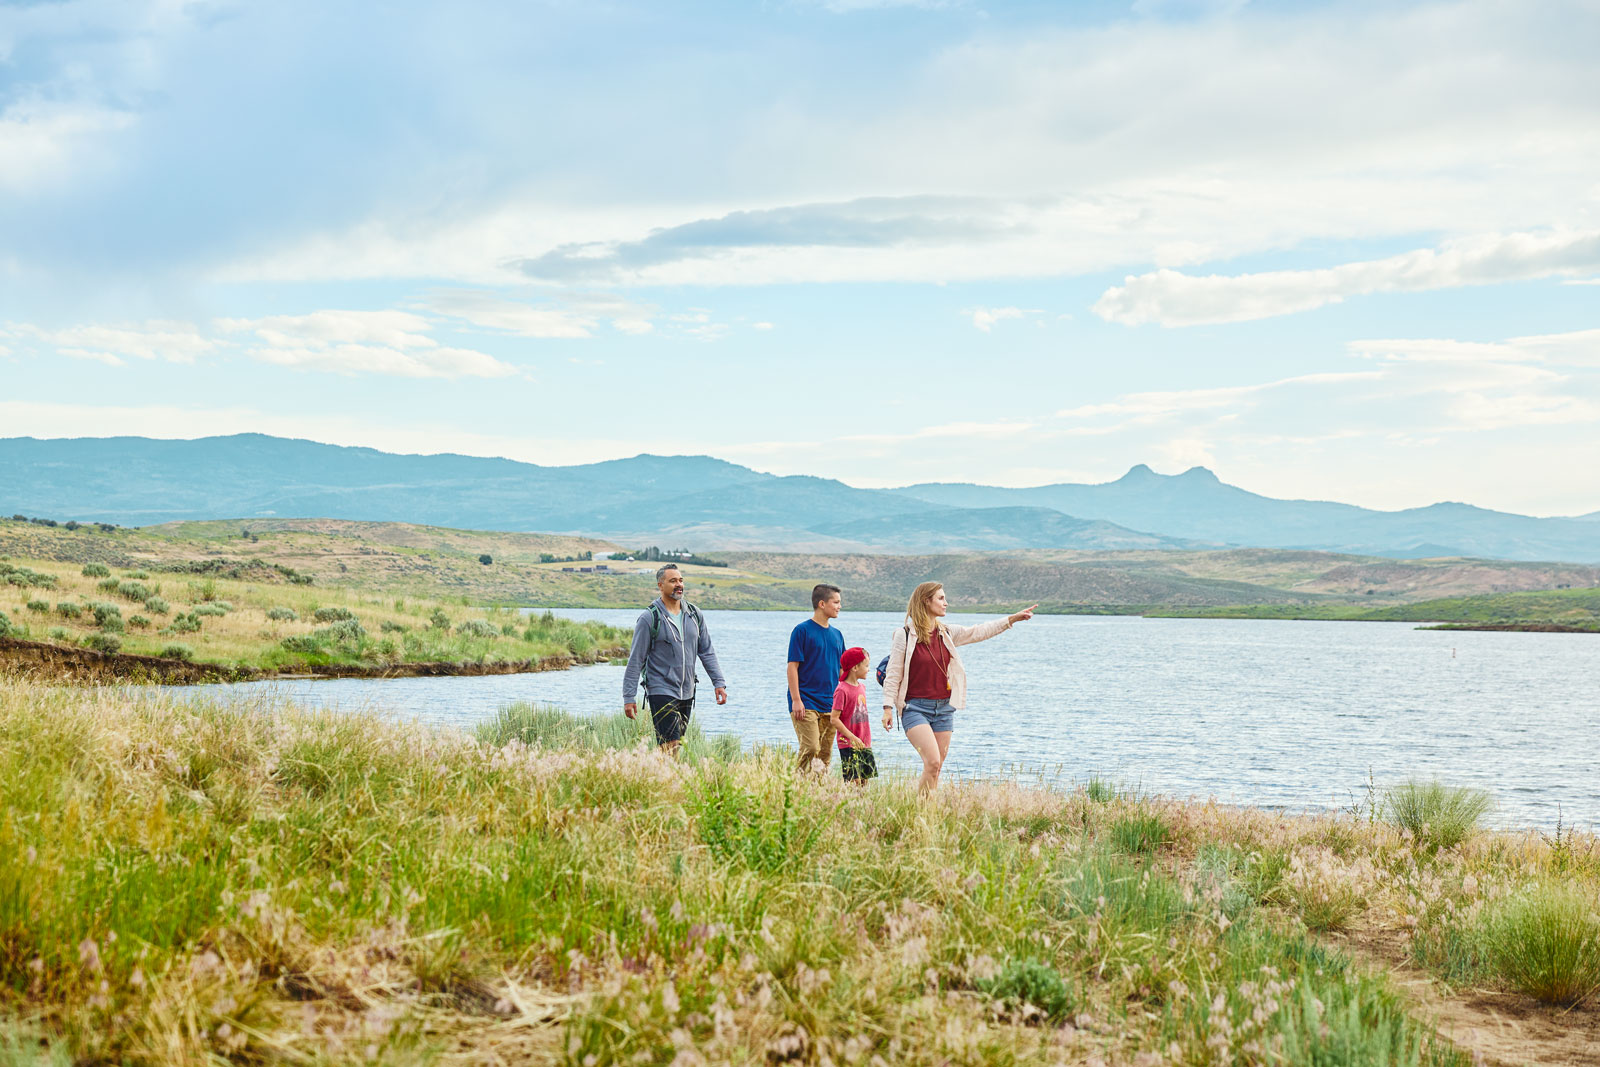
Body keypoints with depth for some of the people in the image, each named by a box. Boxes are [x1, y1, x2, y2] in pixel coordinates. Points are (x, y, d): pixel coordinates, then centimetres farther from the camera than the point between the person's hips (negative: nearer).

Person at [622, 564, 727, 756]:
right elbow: (636, 660, -6)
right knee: (669, 746, -14)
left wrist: (719, 682, 7)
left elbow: (707, 652, 15)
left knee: (677, 744, 10)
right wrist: (629, 697, -9)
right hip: (661, 692, -6)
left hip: (687, 693, 6)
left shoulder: (694, 615, 8)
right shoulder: (649, 619, -8)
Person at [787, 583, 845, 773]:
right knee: (810, 749, -16)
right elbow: (793, 666, -7)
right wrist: (796, 700, -14)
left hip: (830, 705, 6)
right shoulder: (803, 630, -4)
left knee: (826, 754, 5)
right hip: (806, 703, -6)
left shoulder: (836, 634, 15)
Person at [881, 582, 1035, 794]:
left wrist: (1014, 618, 8)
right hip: (915, 707, -6)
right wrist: (888, 707, -10)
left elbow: (978, 632, 13)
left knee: (937, 767, 4)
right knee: (932, 762, -19)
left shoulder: (946, 633, 10)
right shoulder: (905, 635, -7)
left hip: (943, 708, 6)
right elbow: (893, 674, -5)